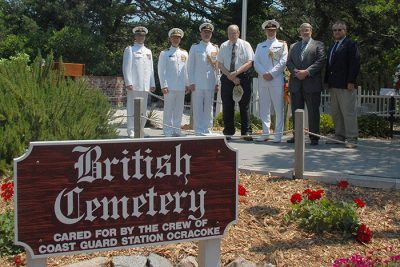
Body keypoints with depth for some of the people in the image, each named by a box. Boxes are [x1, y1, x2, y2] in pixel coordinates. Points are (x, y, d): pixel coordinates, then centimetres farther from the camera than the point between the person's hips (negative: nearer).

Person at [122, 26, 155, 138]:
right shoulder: (130, 50, 4)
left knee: (143, 109, 7)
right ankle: (131, 131, -1)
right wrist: (128, 82, -13)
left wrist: (152, 84, 13)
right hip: (134, 85, -5)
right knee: (132, 108, -5)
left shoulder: (148, 51, 20)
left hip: (145, 85, 5)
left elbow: (151, 68, 20)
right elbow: (126, 67, -3)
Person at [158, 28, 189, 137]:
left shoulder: (184, 53, 15)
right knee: (168, 110, -2)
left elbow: (186, 69, 16)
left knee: (179, 111, 7)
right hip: (169, 87, -4)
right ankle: (168, 132, 3)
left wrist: (187, 84, 9)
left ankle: (177, 131, 15)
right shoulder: (164, 53, 3)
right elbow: (161, 71, -1)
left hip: (181, 87, 4)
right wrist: (164, 86, -9)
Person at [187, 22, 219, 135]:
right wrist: (191, 82, -5)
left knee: (209, 108, 6)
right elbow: (190, 66, 4)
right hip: (198, 83, -2)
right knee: (198, 107, -2)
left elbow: (217, 66, 13)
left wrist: (217, 83, 5)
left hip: (210, 83, 2)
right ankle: (199, 130, 2)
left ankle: (207, 129, 13)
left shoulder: (215, 48, 13)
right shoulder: (195, 47, 6)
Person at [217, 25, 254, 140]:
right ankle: (228, 132, 11)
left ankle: (246, 132, 3)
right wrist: (230, 76, -9)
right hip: (227, 78, 3)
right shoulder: (223, 46, 10)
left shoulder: (245, 45, 3)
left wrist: (236, 72, -18)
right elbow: (220, 64, 5)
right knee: (227, 107, 3)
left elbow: (249, 63, -6)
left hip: (243, 77, -2)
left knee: (244, 106, -1)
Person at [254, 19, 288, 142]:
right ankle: (265, 133, 10)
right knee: (264, 108, 5)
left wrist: (271, 73, -12)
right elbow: (256, 62, 7)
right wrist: (264, 73, -9)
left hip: (276, 79, -3)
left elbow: (283, 62, -2)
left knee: (279, 107, -5)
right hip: (262, 80, 3)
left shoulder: (282, 45, 10)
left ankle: (278, 134, -1)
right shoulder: (260, 46, 18)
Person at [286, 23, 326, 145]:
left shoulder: (318, 45, 8)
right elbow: (289, 62, 10)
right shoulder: (293, 46, 20)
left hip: (311, 83, -4)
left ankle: (314, 137, 3)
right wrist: (296, 72, -9)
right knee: (296, 111, 7)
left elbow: (321, 61, -4)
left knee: (313, 111, -2)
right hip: (295, 84, 4)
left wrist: (307, 72, -14)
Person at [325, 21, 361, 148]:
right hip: (334, 85, 8)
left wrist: (351, 82, -17)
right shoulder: (332, 46, 20)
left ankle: (351, 139, -2)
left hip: (346, 85, -8)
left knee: (348, 112, -6)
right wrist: (327, 81, 13)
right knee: (335, 113, 11)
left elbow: (354, 63, -11)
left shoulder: (350, 44, -3)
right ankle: (339, 136, 19)